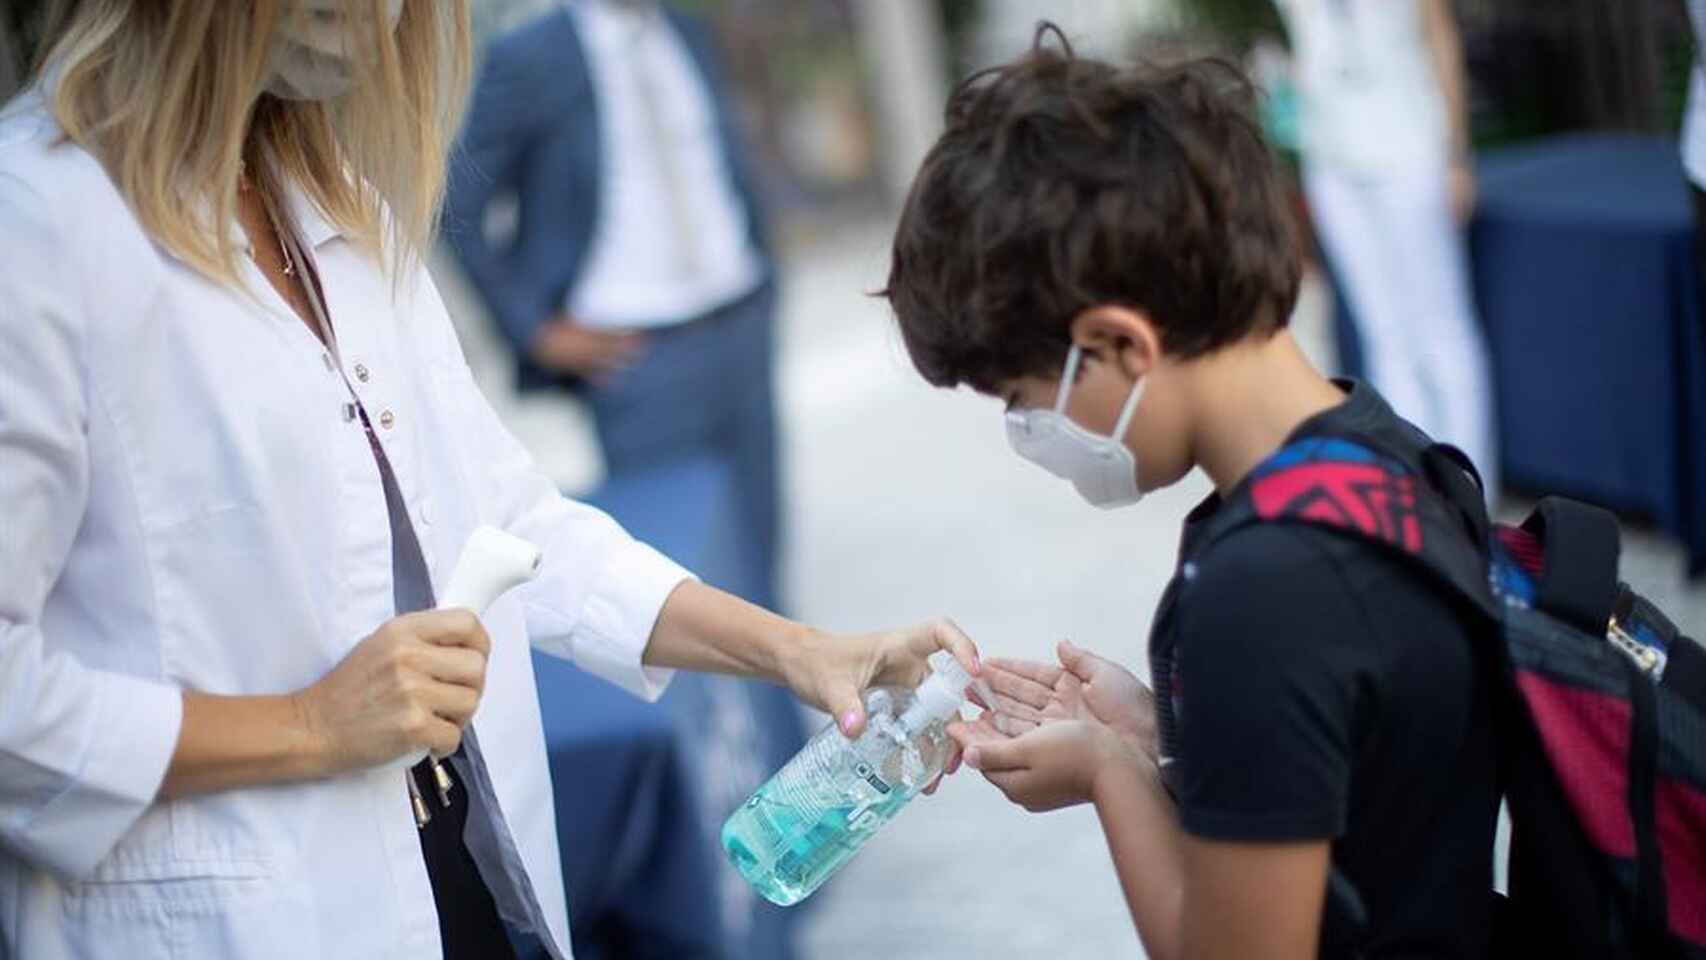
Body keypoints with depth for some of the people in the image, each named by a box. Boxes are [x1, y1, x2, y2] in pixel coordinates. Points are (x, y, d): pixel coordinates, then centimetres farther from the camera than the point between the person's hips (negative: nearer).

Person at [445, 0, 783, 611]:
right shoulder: (526, 59, -9)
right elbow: (458, 208, -7)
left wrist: (761, 282, 14)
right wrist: (536, 332, -8)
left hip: (743, 329, 6)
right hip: (637, 349, -6)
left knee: (758, 542, 11)